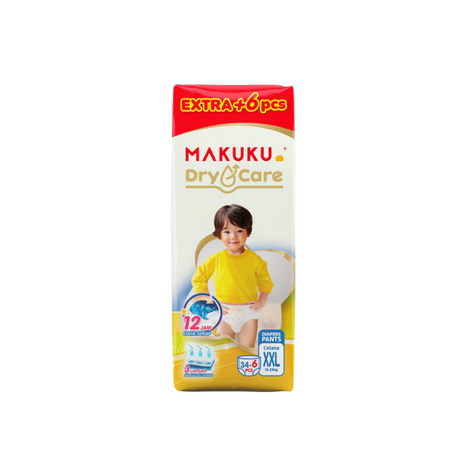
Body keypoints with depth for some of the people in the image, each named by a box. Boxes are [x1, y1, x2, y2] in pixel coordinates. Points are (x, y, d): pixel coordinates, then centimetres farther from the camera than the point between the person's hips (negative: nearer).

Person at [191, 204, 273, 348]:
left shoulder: (254, 259, -3)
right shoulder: (215, 260, -6)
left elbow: (265, 280, 8)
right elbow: (198, 279, 2)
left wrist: (262, 301, -6)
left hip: (249, 312, 0)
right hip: (225, 312, 0)